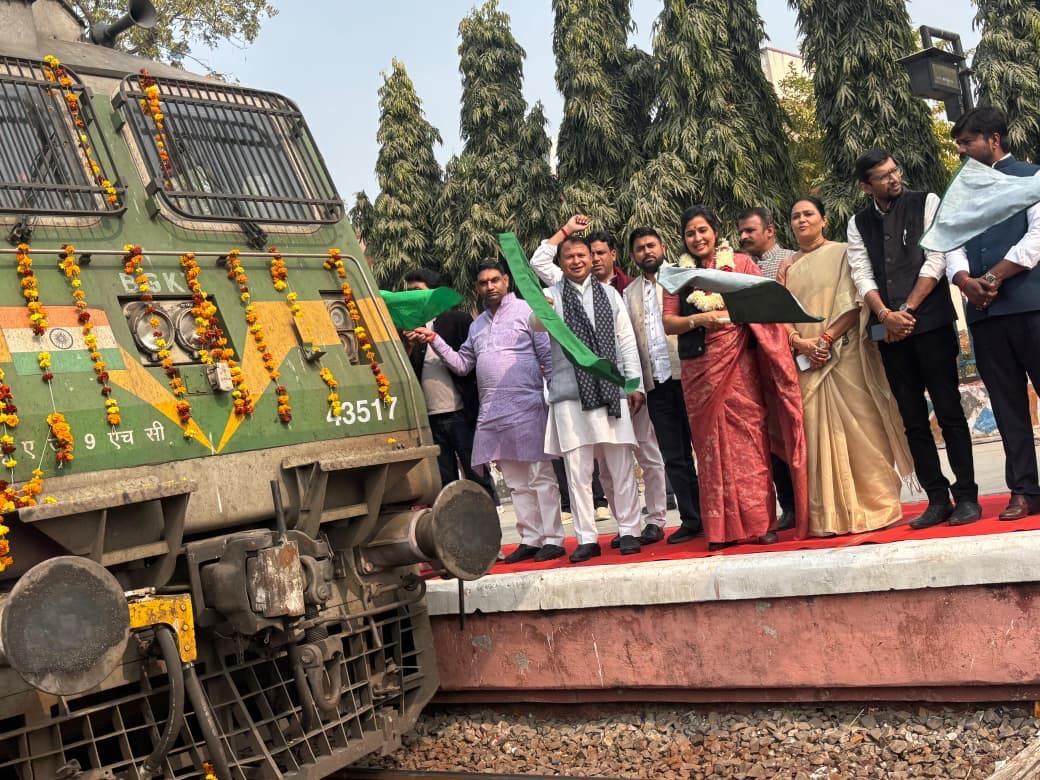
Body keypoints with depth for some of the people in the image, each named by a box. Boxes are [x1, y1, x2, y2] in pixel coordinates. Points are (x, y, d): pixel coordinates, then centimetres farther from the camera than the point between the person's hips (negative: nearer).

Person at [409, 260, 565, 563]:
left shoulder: (526, 311, 1)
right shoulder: (477, 324, 20)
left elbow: (549, 357, -3)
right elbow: (462, 364, 18)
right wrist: (434, 340, 9)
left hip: (526, 409, -6)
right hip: (491, 413, 6)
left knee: (540, 476, -4)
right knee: (516, 482, 9)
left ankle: (552, 539, 0)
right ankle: (530, 539, 15)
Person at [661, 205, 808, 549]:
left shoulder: (741, 263, 7)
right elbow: (668, 322, 6)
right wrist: (698, 319, -9)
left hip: (738, 362, -2)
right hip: (698, 368, 2)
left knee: (748, 437, -4)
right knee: (711, 443, 2)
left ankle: (759, 521, 0)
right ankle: (722, 528, 7)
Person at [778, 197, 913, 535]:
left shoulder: (841, 253, 5)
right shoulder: (787, 267, 17)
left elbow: (853, 303, -5)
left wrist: (826, 338, -16)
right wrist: (799, 342, -10)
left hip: (844, 353, -3)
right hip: (807, 358, 3)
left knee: (857, 428, -5)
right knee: (817, 430, -1)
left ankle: (873, 506, 2)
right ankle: (830, 514, 1)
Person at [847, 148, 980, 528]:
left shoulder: (926, 203, 3)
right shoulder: (858, 224, 12)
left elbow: (935, 260, -6)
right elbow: (862, 275, 3)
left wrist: (907, 310, -12)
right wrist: (886, 315, -13)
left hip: (930, 322, -4)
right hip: (890, 331, 4)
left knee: (949, 411, -3)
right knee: (913, 420, 5)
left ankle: (966, 497, 3)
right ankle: (937, 498, 12)